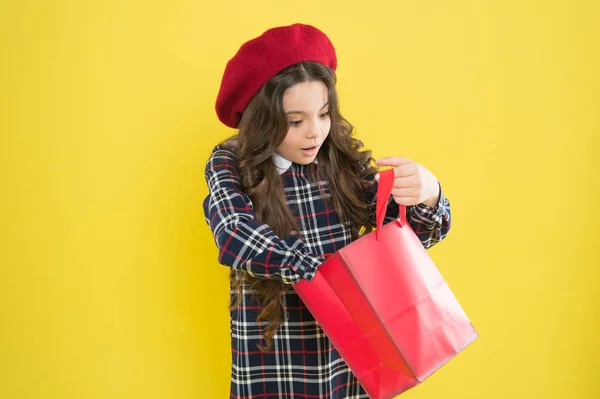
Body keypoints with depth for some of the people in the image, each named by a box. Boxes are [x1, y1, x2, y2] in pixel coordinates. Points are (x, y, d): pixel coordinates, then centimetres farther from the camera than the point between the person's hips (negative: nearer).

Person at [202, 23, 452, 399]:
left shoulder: (343, 160, -4)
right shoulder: (230, 164, -9)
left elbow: (421, 233, -7)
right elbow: (235, 237, -27)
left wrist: (428, 194, -29)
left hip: (349, 354, 3)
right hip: (271, 360, -2)